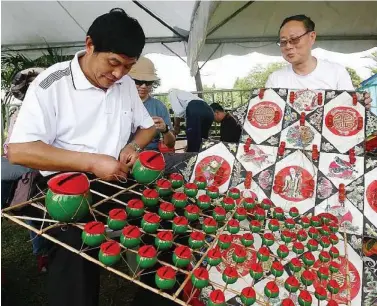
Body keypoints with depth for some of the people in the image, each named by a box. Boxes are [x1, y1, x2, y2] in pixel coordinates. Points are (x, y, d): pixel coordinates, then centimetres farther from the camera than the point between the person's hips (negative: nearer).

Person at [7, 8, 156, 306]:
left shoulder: (126, 84, 8)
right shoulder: (51, 83, -10)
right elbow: (18, 150, -16)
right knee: (75, 252, -27)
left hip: (119, 181, 5)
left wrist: (133, 146, -4)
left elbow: (148, 126, 19)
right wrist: (91, 162, -22)